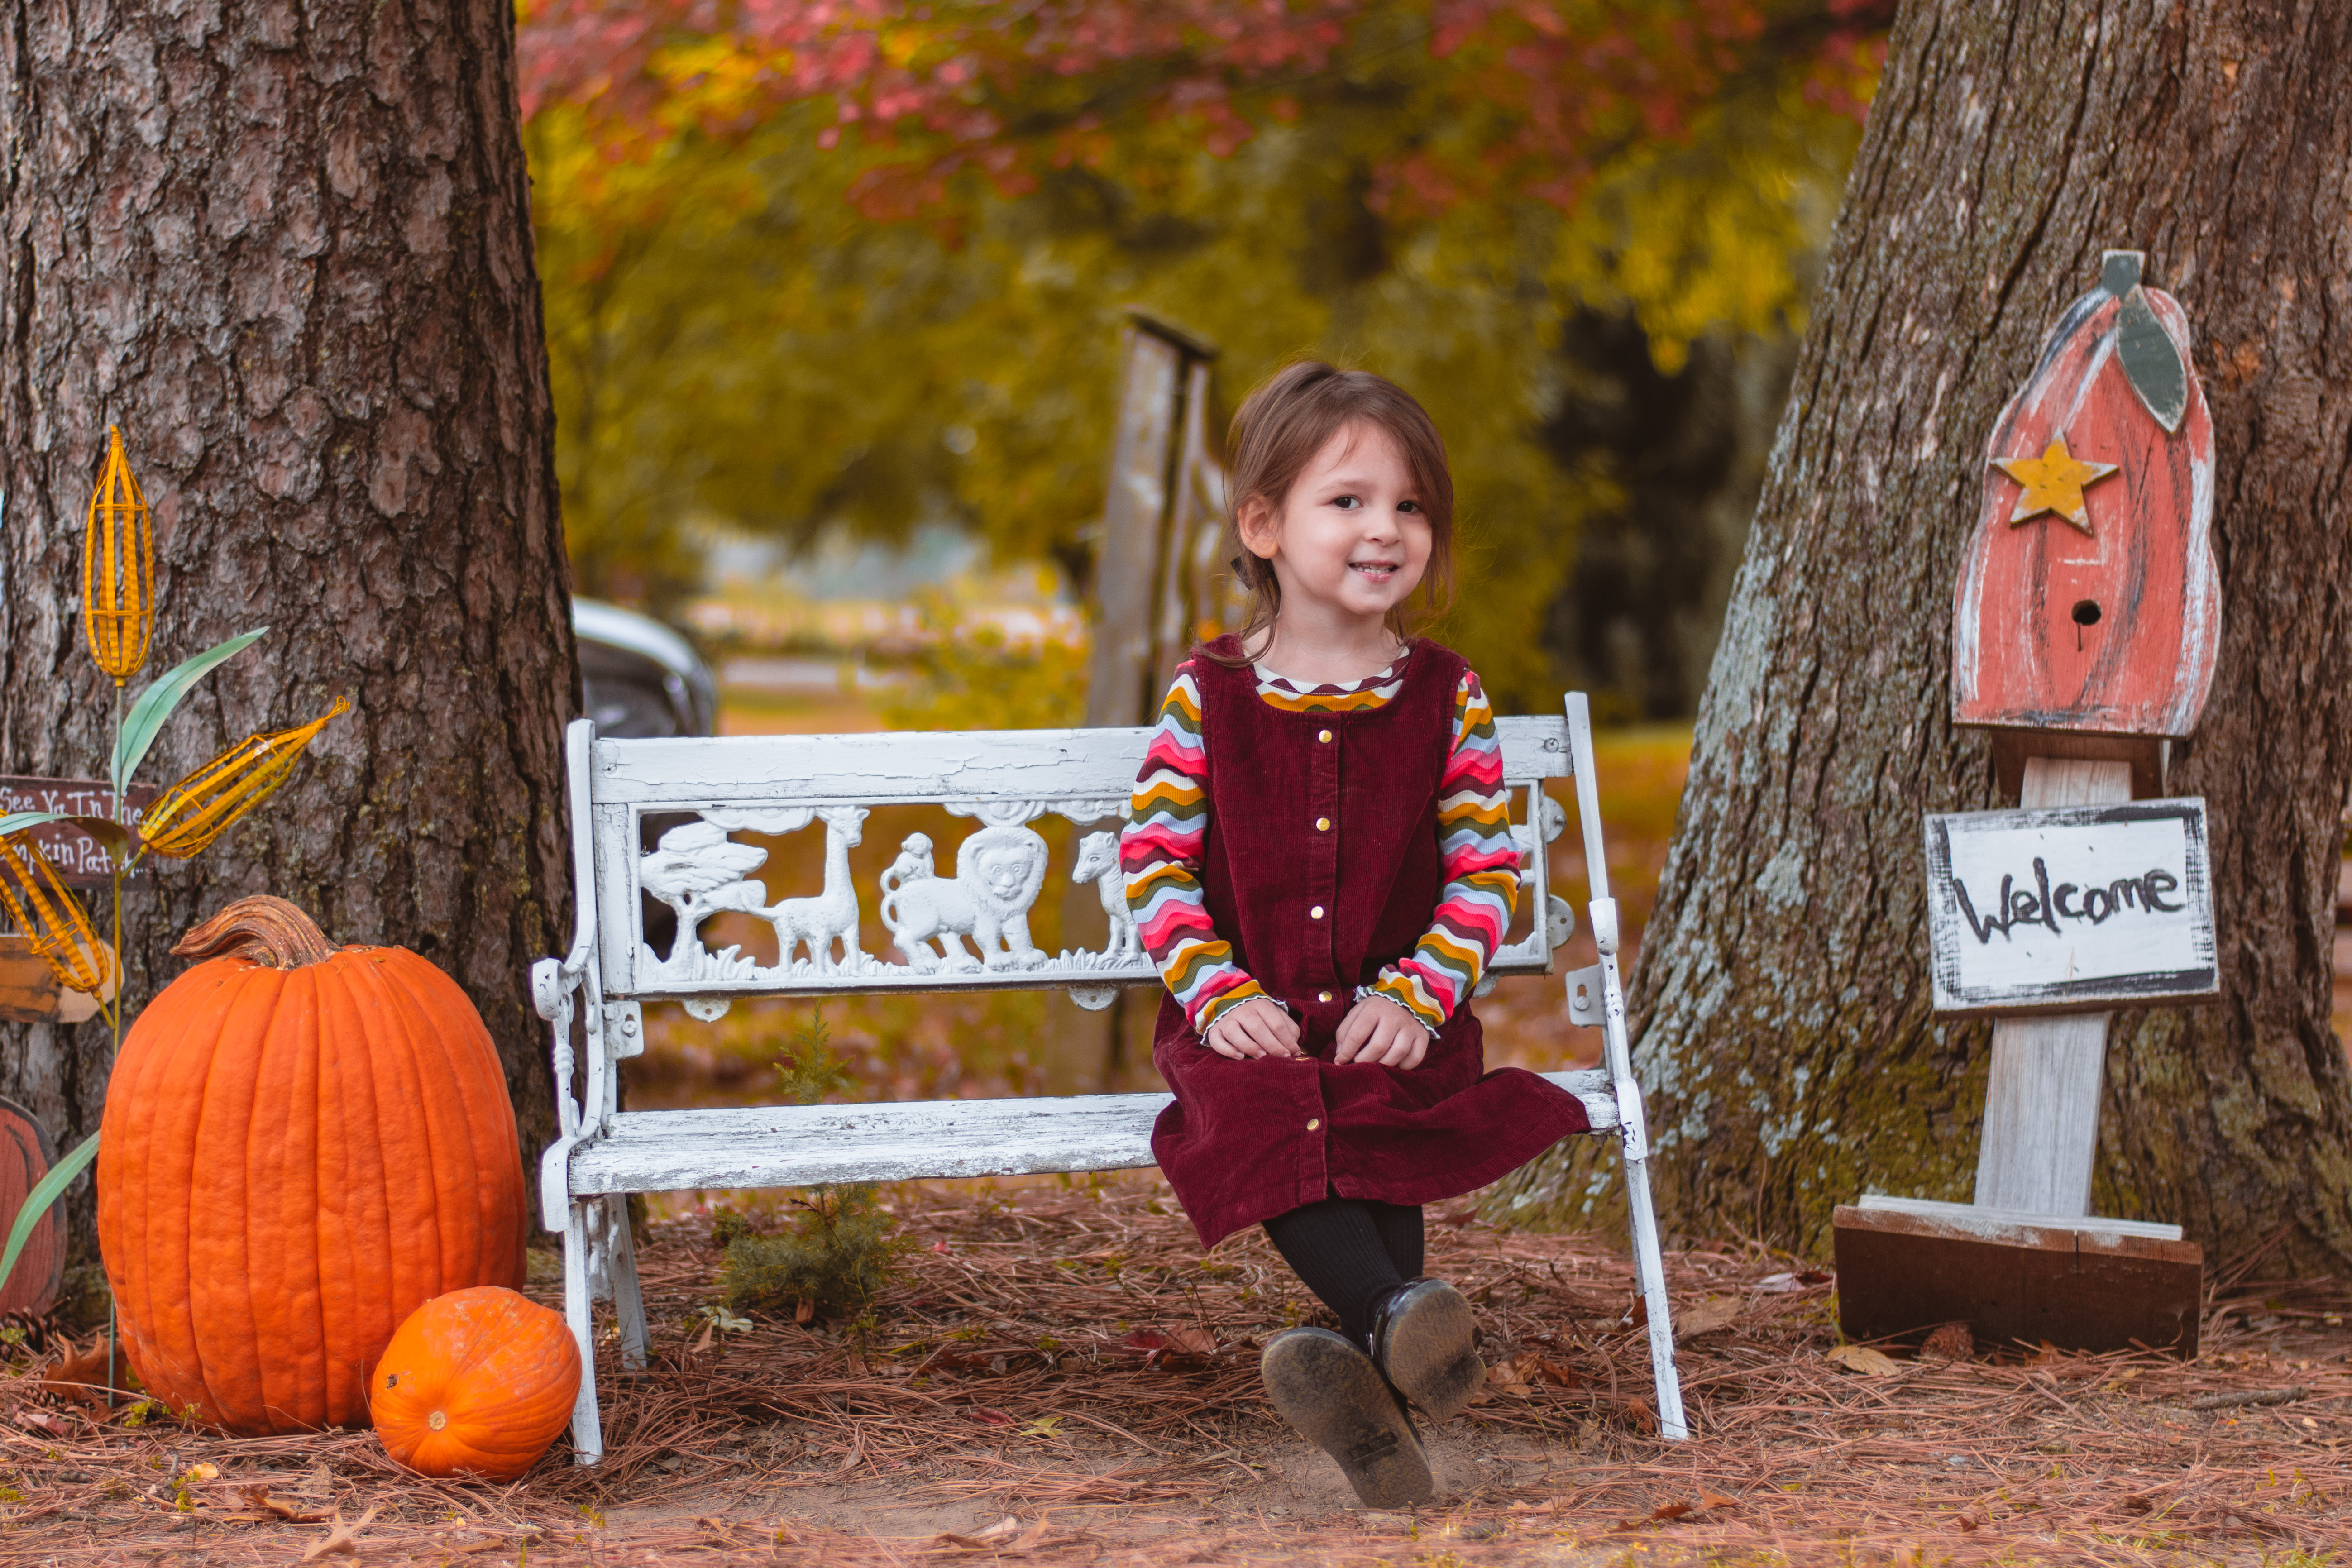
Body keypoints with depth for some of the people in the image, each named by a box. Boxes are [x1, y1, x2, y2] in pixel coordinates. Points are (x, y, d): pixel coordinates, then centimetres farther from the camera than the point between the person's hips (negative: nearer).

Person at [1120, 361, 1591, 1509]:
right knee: (1262, 1119, -33)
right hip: (1253, 1024, -1)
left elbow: (1486, 871, 4)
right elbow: (1154, 858, 2)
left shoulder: (1445, 699, 6)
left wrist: (1418, 994, -11)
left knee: (1376, 1128, -32)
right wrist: (1217, 992, -12)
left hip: (1391, 1024, 1)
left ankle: (1364, 1370, -44)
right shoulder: (1208, 696, 5)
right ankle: (1403, 1324, -50)